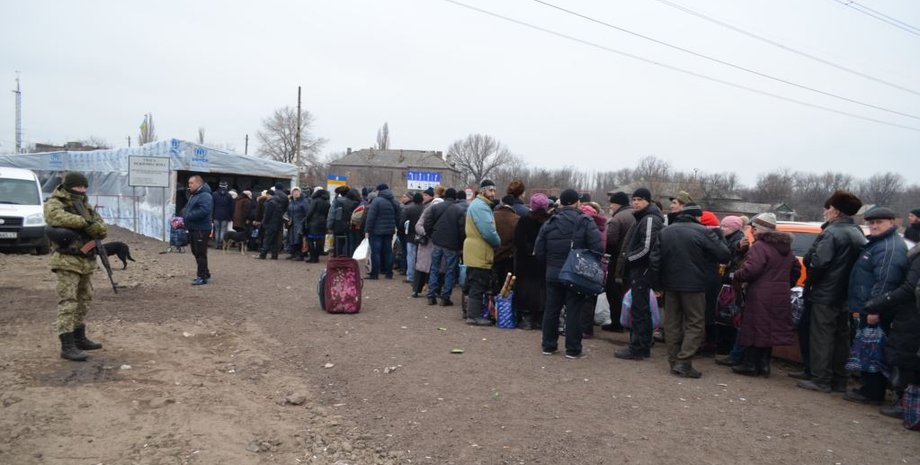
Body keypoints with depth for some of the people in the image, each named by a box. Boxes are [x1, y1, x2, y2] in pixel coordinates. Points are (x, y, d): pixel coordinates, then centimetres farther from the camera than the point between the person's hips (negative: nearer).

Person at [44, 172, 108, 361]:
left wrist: (97, 228, -17)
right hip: (67, 261, -8)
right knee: (67, 303, -10)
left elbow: (102, 229, 5)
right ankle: (67, 346, -11)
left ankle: (80, 339, 27)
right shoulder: (54, 204, -5)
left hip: (86, 261, 8)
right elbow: (58, 217, -29)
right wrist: (85, 222, -26)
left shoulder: (85, 205, 14)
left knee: (84, 301, 15)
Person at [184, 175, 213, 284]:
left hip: (201, 229, -11)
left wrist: (188, 216, -23)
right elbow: (189, 210, 27)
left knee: (200, 253, -6)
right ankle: (205, 273, 25)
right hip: (193, 229, 11)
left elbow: (203, 211, -30)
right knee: (196, 252, 15)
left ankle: (202, 277, -1)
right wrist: (184, 219, 9)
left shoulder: (205, 196, -16)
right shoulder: (194, 195, 18)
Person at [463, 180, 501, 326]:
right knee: (478, 286, -4)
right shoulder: (480, 206, -16)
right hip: (479, 254, -11)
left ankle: (472, 313, 23)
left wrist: (496, 241, 7)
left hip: (476, 253, 11)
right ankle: (474, 316, 1)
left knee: (475, 285, 16)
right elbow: (489, 231, -23)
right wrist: (499, 242, -7)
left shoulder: (479, 204, 19)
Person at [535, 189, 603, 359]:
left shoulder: (549, 223, 2)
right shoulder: (585, 221, -9)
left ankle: (549, 346, 20)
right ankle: (573, 349, 8)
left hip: (553, 274, 3)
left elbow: (538, 252, 1)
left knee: (551, 309, 12)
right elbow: (597, 248, -16)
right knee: (574, 311, 3)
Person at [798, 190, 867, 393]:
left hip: (825, 294, -9)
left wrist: (810, 282, -10)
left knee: (821, 337, -2)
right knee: (841, 337, 14)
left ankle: (821, 380, 1)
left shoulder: (831, 233, -18)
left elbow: (818, 263, -25)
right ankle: (839, 381, 22)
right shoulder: (858, 234, 12)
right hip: (845, 296, 9)